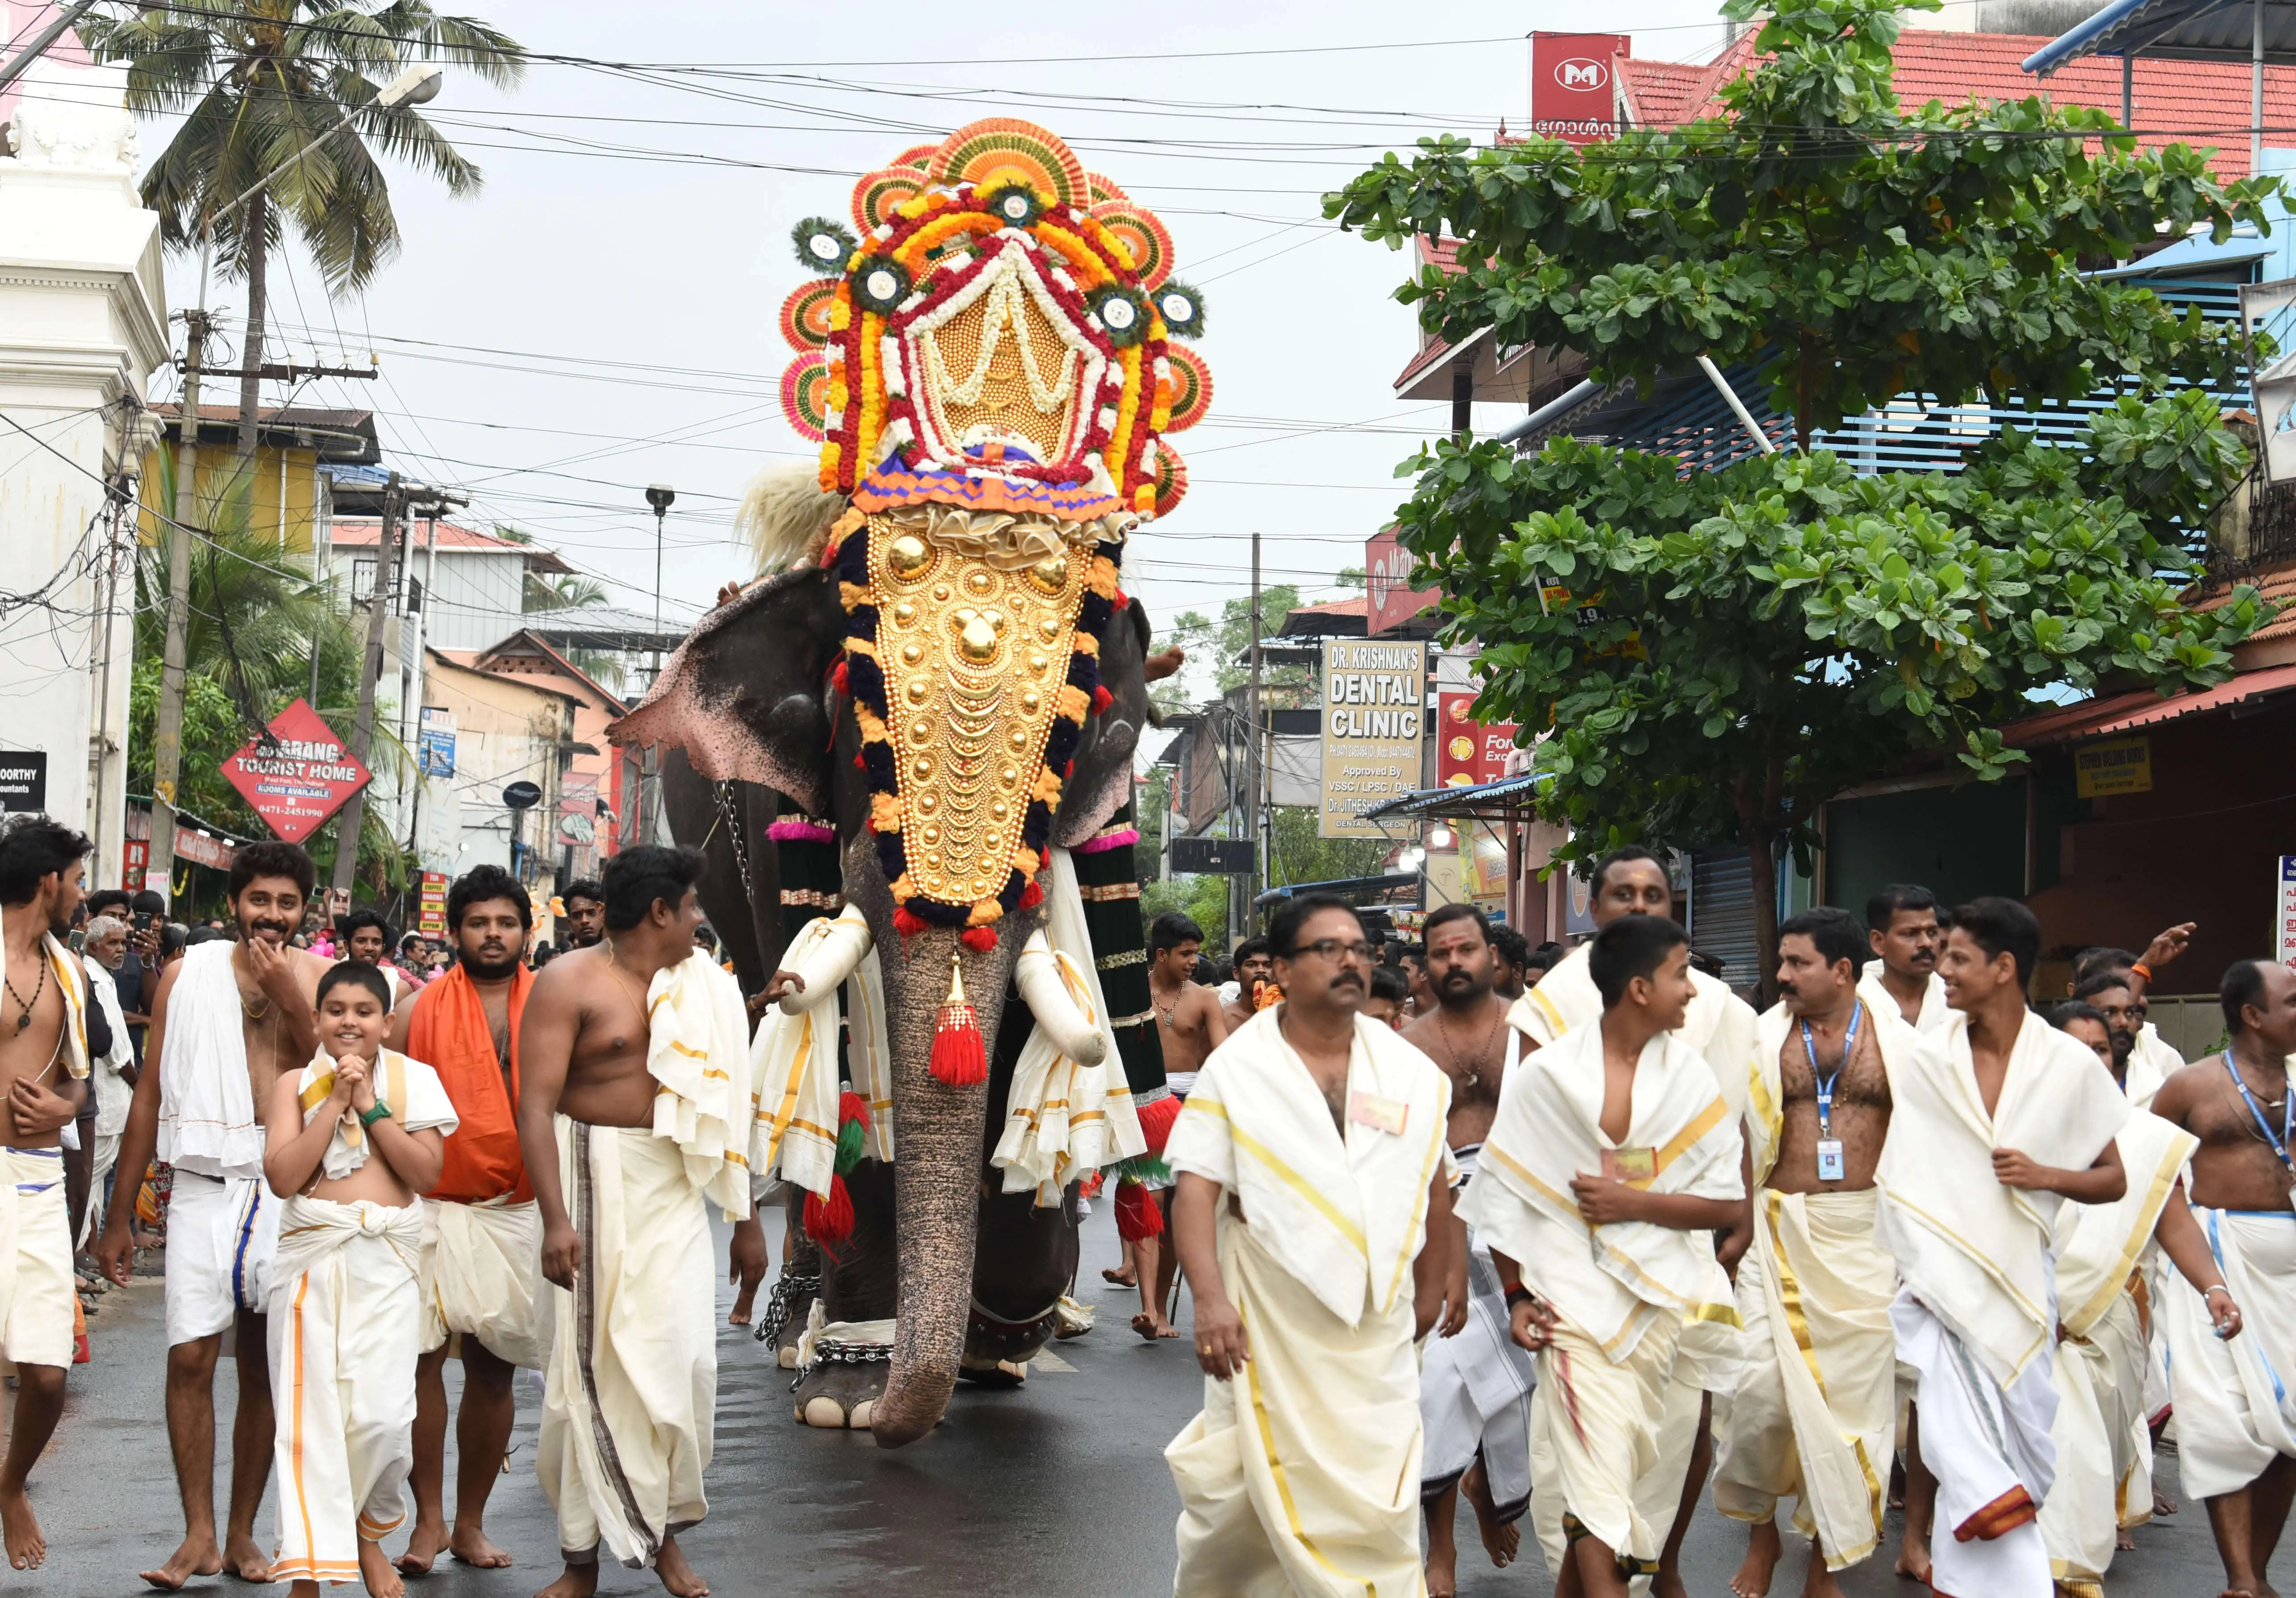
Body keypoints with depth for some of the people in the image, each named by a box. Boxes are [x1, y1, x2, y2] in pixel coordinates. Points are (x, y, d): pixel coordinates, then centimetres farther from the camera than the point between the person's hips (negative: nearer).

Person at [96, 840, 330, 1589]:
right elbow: (151, 1093, 7)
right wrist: (119, 1216, 7)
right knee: (190, 1358, -9)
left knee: (265, 1367, 6)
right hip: (207, 1182, 0)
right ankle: (199, 1534, -2)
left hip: (288, 1188, 0)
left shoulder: (318, 979, 3)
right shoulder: (189, 973, 4)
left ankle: (242, 1533, 15)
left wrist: (291, 1001, -16)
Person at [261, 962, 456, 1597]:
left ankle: (369, 1532, 20)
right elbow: (281, 1176, -6)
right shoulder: (296, 1084, 7)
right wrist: (336, 1100, -8)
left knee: (383, 1414, -8)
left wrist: (371, 1105, -7)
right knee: (309, 1411, -5)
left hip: (386, 1259, 0)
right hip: (311, 1257, 0)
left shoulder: (413, 1081, 8)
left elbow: (428, 1172, -3)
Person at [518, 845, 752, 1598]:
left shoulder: (695, 985, 11)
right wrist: (555, 1219, -23)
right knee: (596, 1362, 1)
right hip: (599, 1186, -5)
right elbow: (536, 1105, -16)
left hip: (674, 1190, 5)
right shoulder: (570, 982, -8)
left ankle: (663, 1531, 18)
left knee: (681, 1357, 1)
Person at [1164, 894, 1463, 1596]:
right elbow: (1196, 1191, -11)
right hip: (1268, 1329, -2)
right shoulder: (1236, 1069, -4)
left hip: (1378, 1332, 2)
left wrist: (1432, 1288, 18)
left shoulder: (1410, 1070, 5)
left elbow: (1433, 1183, 15)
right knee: (1245, 1492, 8)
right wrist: (1210, 1298, -23)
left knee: (1377, 1504, -2)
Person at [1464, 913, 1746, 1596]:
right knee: (1596, 1487, -10)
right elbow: (1505, 1194, 4)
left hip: (1665, 1298, 3)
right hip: (1577, 1300, -3)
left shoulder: (1690, 1076, 2)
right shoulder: (1547, 1074, -3)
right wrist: (1517, 1298, 2)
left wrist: (1633, 1203, -11)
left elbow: (1727, 1204, 0)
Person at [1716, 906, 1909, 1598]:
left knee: (1852, 1392, 4)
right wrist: (1738, 1229, 0)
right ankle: (1761, 1528, 16)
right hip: (1780, 1230, 0)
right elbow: (1743, 1143, 6)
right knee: (1761, 1386, -9)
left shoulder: (1895, 1040, 3)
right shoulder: (1765, 1040, 4)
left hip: (1866, 1235, 0)